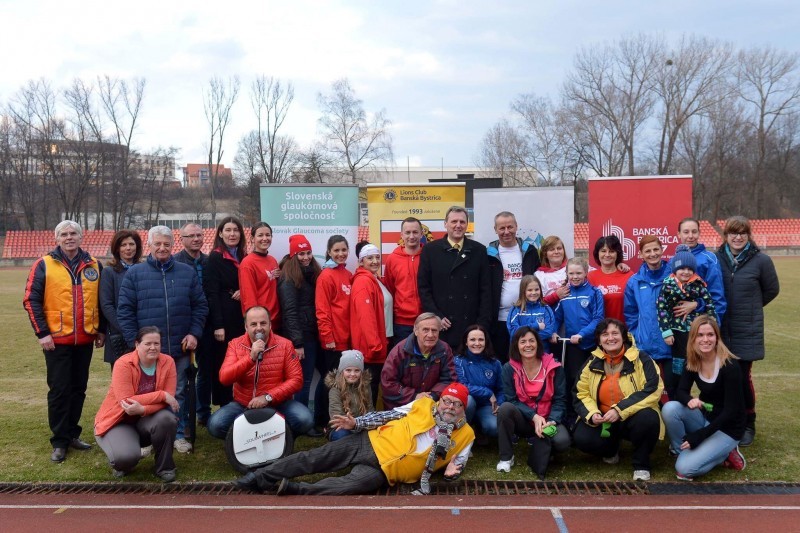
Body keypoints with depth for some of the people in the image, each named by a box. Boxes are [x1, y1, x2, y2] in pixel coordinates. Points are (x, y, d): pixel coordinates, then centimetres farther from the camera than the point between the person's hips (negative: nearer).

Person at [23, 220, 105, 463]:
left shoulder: (94, 265, 6)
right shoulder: (44, 265, -3)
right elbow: (31, 300, -4)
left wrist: (101, 330, 9)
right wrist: (42, 333, -10)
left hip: (85, 340, 3)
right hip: (57, 340, -3)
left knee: (78, 389, 12)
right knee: (59, 390, 1)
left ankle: (72, 434, 25)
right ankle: (60, 442, 10)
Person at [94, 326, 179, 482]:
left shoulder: (167, 362, -10)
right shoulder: (123, 364, -20)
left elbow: (169, 399, -16)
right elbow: (126, 401, -28)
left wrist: (142, 409, -34)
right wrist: (161, 395, -30)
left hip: (146, 421, 3)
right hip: (118, 421, -3)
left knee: (167, 418, -31)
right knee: (126, 456, -32)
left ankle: (164, 467, -7)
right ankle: (122, 463, 9)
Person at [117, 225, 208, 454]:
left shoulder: (187, 272, 5)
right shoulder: (134, 273, 0)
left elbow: (200, 305, 6)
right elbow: (125, 311, -2)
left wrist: (194, 333, -5)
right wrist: (134, 341, -8)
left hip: (180, 348, 1)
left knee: (178, 393, 11)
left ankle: (178, 434, 24)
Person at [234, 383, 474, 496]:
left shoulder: (465, 435, 6)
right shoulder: (424, 405, 7)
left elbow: (457, 464, 12)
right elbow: (389, 415, 8)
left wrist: (451, 471, -13)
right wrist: (356, 424, -1)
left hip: (384, 470, -2)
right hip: (370, 444, 2)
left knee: (354, 484, -32)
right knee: (314, 458, -8)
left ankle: (291, 489, -32)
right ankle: (260, 477, 0)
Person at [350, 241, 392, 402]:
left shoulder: (375, 281, 16)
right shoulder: (363, 281, -15)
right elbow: (366, 317, -22)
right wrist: (375, 345, -24)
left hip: (378, 345, 10)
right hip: (370, 347, -10)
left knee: (374, 388, 14)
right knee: (369, 390, -3)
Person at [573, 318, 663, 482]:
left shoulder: (641, 359, -8)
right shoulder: (592, 363, 2)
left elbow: (652, 389, -21)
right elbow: (582, 395, 2)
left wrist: (619, 410, -28)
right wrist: (592, 414, -20)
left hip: (633, 419, -2)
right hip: (603, 421, 2)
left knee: (648, 418, -36)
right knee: (582, 438, -25)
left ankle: (641, 465, -8)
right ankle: (611, 450, 13)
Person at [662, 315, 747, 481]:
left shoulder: (730, 366, -23)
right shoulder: (693, 361, -6)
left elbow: (731, 410, -23)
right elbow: (681, 391, -6)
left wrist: (699, 436, -24)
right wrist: (690, 400, -32)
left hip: (727, 428, -5)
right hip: (704, 416, 5)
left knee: (685, 468, -21)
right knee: (669, 408, -25)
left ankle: (724, 453, 4)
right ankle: (683, 450, -4)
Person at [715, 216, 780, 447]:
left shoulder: (761, 260, -4)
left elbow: (772, 289, 9)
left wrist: (751, 307, 10)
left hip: (747, 331, -1)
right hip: (721, 330, 2)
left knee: (743, 377, 1)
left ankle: (748, 425, 21)